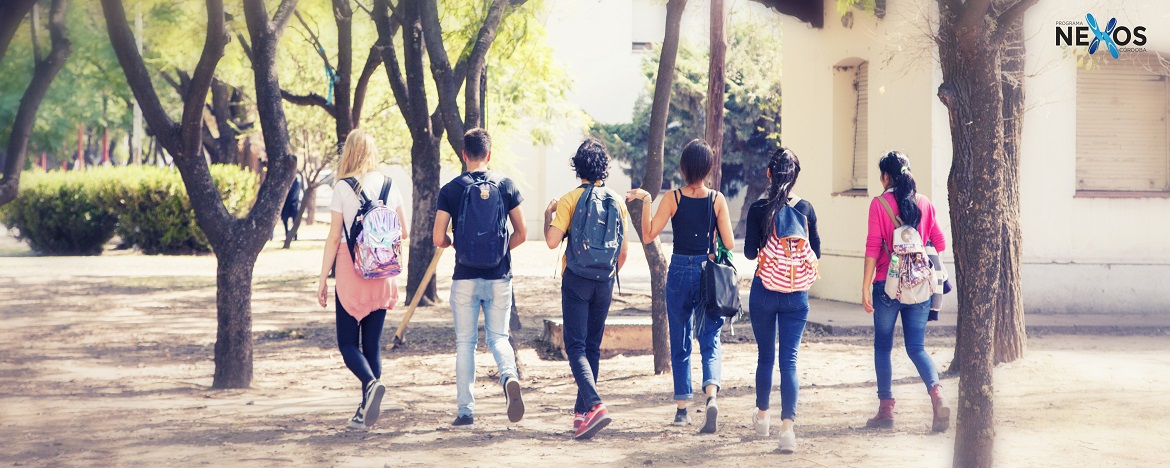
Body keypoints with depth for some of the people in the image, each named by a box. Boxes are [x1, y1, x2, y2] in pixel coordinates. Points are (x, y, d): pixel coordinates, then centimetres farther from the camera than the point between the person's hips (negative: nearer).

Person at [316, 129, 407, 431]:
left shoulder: (343, 187, -7)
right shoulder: (389, 185, 4)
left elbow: (334, 237, -7)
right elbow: (402, 233, 10)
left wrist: (322, 280, -1)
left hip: (351, 270, -4)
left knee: (348, 342, 3)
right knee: (372, 343, 10)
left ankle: (371, 383, -24)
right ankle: (366, 410, 9)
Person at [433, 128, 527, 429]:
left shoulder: (451, 190, -3)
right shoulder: (506, 186, 1)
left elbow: (439, 239, -5)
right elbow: (521, 234, 4)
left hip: (465, 278, -1)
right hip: (499, 277, 1)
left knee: (465, 343, 8)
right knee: (498, 337, 11)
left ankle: (466, 412, 7)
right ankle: (509, 376, -21)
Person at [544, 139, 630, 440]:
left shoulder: (570, 200, -7)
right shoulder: (617, 202, 4)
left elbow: (552, 241, -11)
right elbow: (623, 252, 7)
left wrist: (548, 215, 8)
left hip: (576, 280, -4)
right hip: (605, 282, 4)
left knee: (576, 347, -6)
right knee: (592, 347, 14)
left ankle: (594, 406, -25)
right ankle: (582, 410, 19)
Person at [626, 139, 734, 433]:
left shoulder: (673, 199, -7)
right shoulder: (717, 199, -5)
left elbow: (648, 235, -9)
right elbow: (729, 243, -4)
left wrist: (645, 201, -5)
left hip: (679, 272, 0)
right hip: (709, 272, 0)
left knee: (680, 343, 12)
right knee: (710, 339, 5)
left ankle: (681, 408, 15)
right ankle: (711, 395, -20)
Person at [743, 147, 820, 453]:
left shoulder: (758, 209, -8)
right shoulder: (806, 208, -4)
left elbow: (750, 252, -6)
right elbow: (816, 253, 3)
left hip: (764, 288, 0)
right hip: (796, 292, 0)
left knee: (766, 356, 16)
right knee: (789, 359, -1)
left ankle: (762, 416, 30)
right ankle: (787, 425, -13)